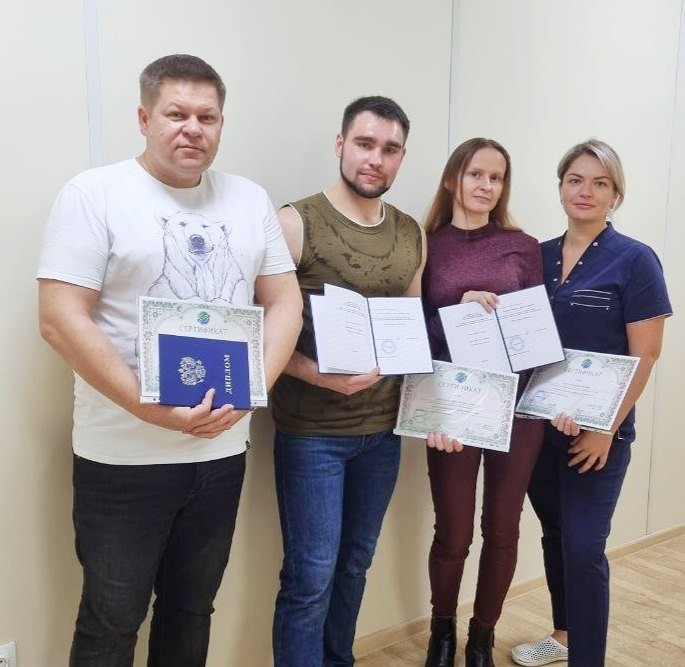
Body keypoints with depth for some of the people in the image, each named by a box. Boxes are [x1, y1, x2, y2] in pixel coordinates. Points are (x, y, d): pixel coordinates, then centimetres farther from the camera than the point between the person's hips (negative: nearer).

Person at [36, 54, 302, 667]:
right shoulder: (93, 194, -7)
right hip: (124, 456, -4)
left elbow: (285, 303, 7)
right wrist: (150, 409, -21)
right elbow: (62, 321, -13)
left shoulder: (251, 200, 7)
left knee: (192, 610, 20)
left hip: (222, 450, 4)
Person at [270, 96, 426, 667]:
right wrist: (323, 377, -23)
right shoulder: (296, 223, -9)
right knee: (311, 576, 1)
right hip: (312, 431, -5)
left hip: (383, 428, 5)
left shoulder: (411, 235, 8)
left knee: (355, 565, 18)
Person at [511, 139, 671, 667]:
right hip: (539, 424, 5)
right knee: (554, 536, 18)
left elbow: (644, 356, -10)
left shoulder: (634, 261, -8)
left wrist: (606, 428, -14)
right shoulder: (540, 256, 6)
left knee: (583, 548, -3)